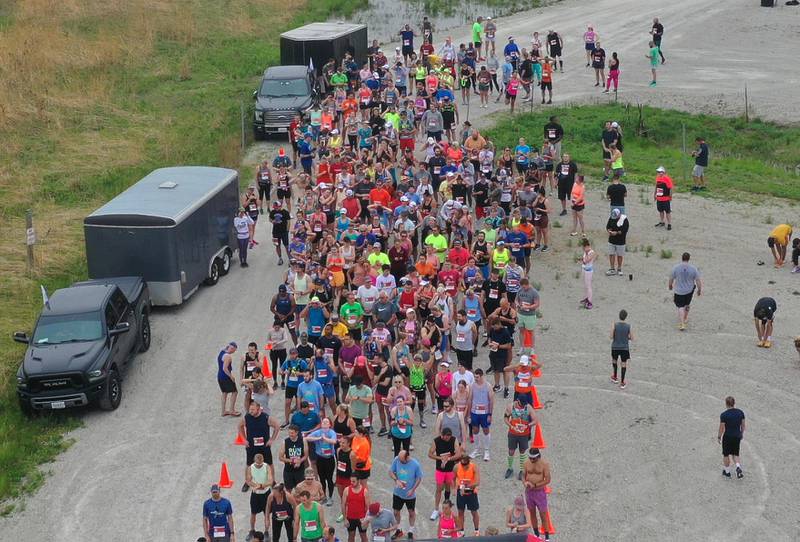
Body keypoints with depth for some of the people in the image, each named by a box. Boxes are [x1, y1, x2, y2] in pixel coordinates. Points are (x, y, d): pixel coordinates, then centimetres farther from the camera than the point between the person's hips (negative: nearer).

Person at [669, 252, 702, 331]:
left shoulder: (676, 267, -16)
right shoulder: (693, 268, -15)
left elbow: (671, 279, -6)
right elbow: (698, 281, -10)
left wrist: (670, 286, 15)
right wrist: (699, 290, 6)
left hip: (679, 291, -1)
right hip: (689, 290, 1)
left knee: (680, 307, 8)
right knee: (686, 304, 26)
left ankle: (682, 324, -4)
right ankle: (685, 318, 44)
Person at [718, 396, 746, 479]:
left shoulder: (724, 415, -19)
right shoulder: (740, 412, -5)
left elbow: (721, 428, -14)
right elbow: (743, 425, 5)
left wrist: (719, 437, 0)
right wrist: (741, 434, 20)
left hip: (727, 437, -4)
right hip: (737, 437, 4)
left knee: (726, 455, 15)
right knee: (735, 454, 18)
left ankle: (727, 472, 27)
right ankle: (738, 468, -7)